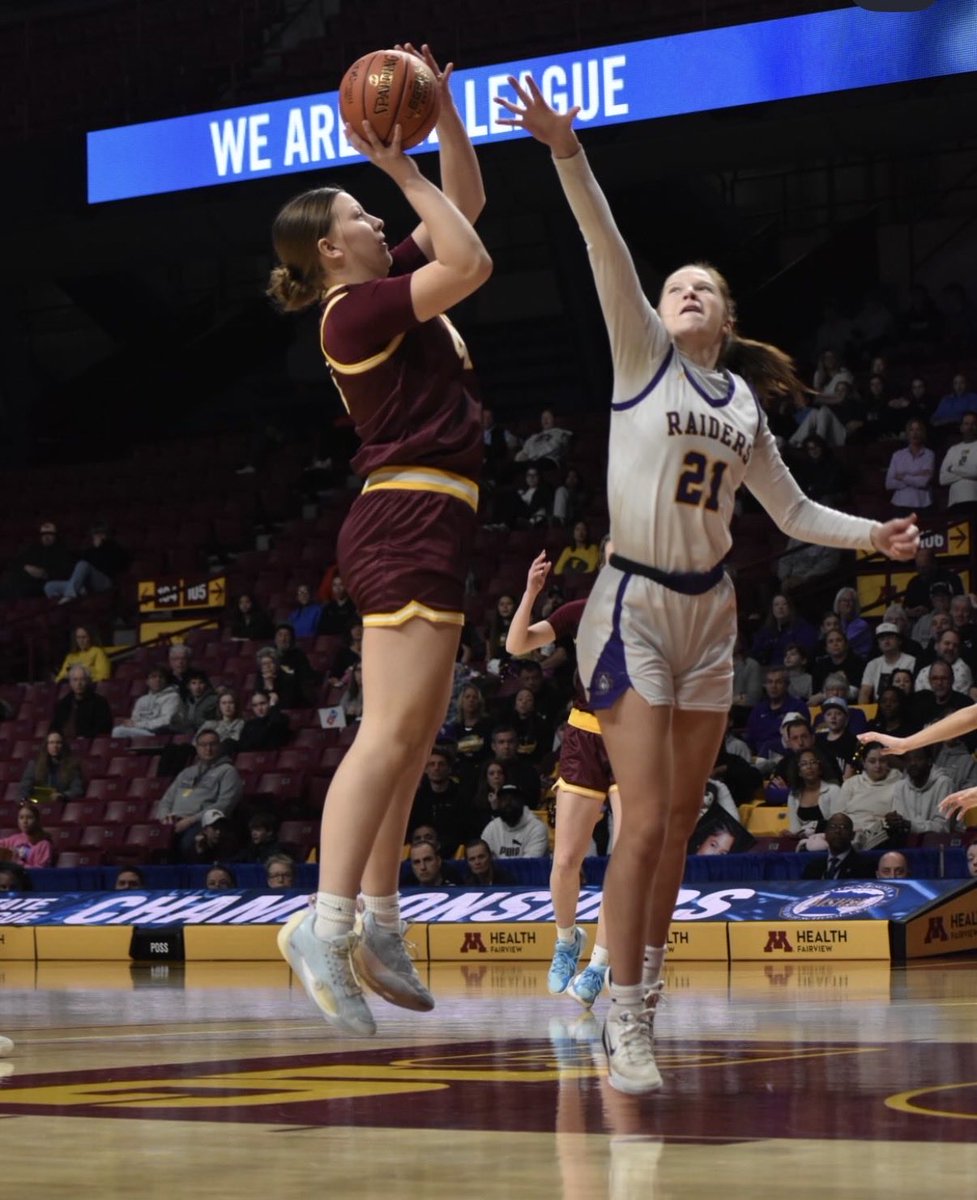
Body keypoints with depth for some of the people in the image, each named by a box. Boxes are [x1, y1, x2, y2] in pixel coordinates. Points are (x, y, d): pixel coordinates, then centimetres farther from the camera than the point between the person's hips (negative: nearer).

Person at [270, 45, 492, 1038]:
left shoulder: (388, 291, 16)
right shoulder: (357, 310, -11)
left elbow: (465, 207, 24)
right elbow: (471, 261, -20)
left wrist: (444, 114, 13)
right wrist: (400, 168, -13)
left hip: (419, 526, 10)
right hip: (409, 520, -10)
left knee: (410, 740, 9)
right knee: (391, 732, -18)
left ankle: (377, 927, 10)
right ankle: (325, 923, -25)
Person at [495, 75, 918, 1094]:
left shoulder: (743, 406, 12)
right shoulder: (642, 356, -2)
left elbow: (790, 510, 20)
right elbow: (609, 252, -16)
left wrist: (870, 536, 5)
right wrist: (568, 155, -29)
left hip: (709, 614, 6)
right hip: (634, 608, -6)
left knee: (678, 820, 10)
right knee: (645, 819, -13)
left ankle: (643, 990, 23)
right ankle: (626, 1024, -10)